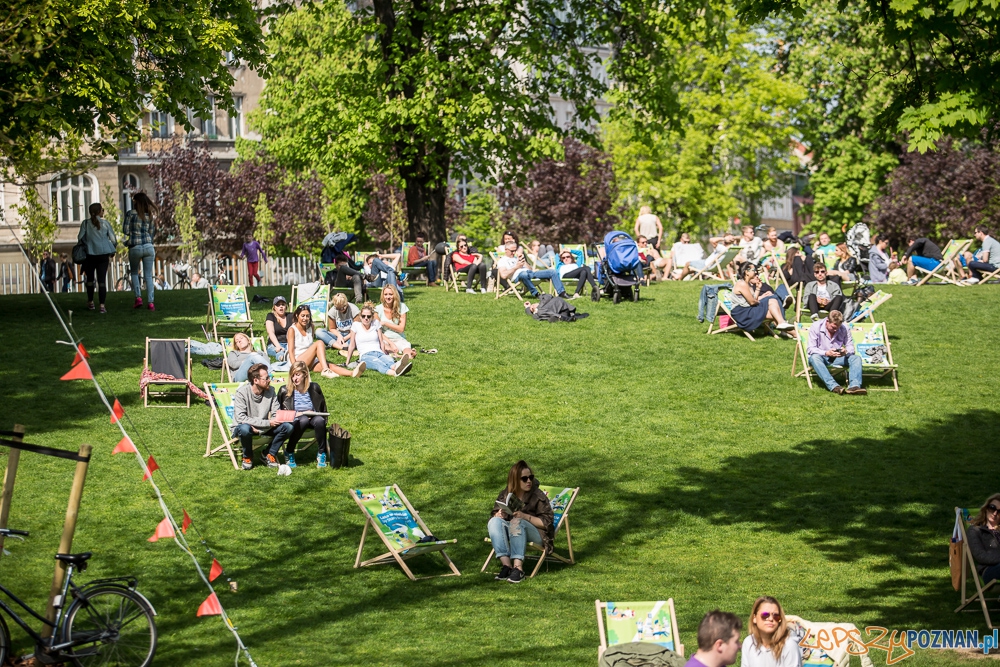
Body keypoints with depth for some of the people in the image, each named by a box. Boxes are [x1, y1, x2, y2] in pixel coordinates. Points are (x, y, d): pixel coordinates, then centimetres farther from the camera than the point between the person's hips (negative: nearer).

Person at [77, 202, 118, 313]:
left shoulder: (86, 223, -1)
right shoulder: (105, 223, 0)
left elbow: (80, 238, -4)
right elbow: (113, 239, 1)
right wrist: (112, 252, 15)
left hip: (89, 255, 0)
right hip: (103, 255, 0)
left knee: (90, 279, 18)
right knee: (102, 280, -1)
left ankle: (90, 302, 28)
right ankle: (102, 305, -10)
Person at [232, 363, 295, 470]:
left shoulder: (270, 391, -6)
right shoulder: (242, 392, -19)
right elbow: (241, 418, -27)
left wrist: (257, 426, -24)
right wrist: (267, 423, -30)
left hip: (263, 428, 4)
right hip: (243, 427, -4)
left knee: (288, 427, -19)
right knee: (245, 428, -41)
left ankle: (269, 454, 2)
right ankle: (247, 457, -9)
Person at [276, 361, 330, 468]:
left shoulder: (314, 388, 7)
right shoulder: (285, 391, 3)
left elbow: (323, 409, 13)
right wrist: (297, 414, -10)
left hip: (313, 417, 1)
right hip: (295, 420, -1)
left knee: (319, 420, -35)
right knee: (303, 420, -38)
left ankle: (321, 453, -21)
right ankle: (289, 452, -22)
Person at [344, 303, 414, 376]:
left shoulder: (376, 323, 15)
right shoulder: (356, 325, 9)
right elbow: (352, 345, 14)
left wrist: (384, 356, 16)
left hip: (379, 353, 4)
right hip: (365, 355, -3)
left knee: (390, 361, -38)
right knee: (378, 363, -42)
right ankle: (395, 372, -77)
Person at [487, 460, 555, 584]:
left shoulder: (538, 496, -4)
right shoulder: (505, 494, 7)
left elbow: (547, 522, -9)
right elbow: (493, 515, 8)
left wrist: (525, 516, -23)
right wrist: (499, 515, -17)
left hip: (536, 534, -4)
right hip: (511, 531, 4)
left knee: (517, 522, -34)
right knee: (495, 521, -24)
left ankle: (518, 568, -44)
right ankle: (506, 565, -37)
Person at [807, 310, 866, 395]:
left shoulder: (845, 328, -1)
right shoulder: (816, 327, -10)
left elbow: (850, 347, -2)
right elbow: (810, 349, -14)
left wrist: (846, 351, -28)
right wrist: (826, 353, -31)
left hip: (837, 359, 3)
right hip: (821, 357, -3)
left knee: (856, 358, -22)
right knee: (814, 357, -38)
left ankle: (854, 385, -47)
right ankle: (833, 386, -54)